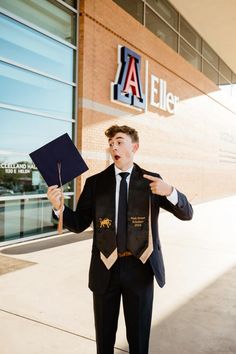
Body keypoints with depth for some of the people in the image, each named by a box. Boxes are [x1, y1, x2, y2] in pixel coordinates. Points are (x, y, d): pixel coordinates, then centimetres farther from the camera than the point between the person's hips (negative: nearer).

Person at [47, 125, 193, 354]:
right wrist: (58, 206, -20)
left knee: (139, 335, 17)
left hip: (140, 267, 0)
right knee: (104, 335, 18)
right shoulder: (95, 183, 0)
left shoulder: (151, 181, -1)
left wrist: (170, 191, -22)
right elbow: (79, 224, 0)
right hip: (106, 268, 1)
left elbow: (186, 214, -1)